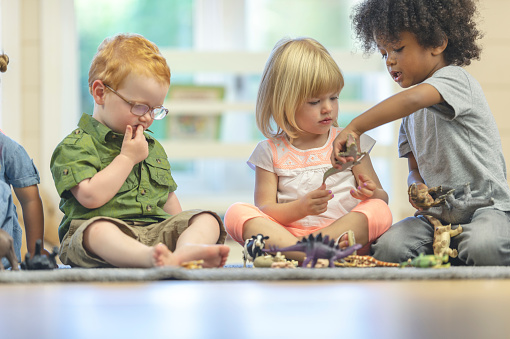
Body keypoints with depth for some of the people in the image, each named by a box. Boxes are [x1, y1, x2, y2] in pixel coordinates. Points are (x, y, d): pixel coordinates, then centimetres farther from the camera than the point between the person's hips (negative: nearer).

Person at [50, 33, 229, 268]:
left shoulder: (153, 148, 28)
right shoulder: (75, 146, 2)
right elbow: (91, 196, -14)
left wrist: (183, 230, 16)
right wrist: (127, 158, -5)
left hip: (158, 232, 6)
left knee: (207, 220, -16)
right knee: (97, 230, -40)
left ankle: (186, 251, -51)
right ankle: (151, 258, -68)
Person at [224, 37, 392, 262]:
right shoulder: (271, 152, 12)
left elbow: (382, 198, 14)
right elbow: (264, 210, 3)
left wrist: (371, 194, -11)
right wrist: (300, 208, -17)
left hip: (344, 232, 0)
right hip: (286, 232, 0)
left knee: (379, 211, -28)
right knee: (236, 212, -23)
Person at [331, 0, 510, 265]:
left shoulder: (455, 78, -9)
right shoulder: (411, 116, 19)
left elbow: (413, 99, -32)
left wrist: (354, 128, -33)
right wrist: (417, 187, -4)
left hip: (487, 205, -6)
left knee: (482, 246, -39)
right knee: (389, 246, -23)